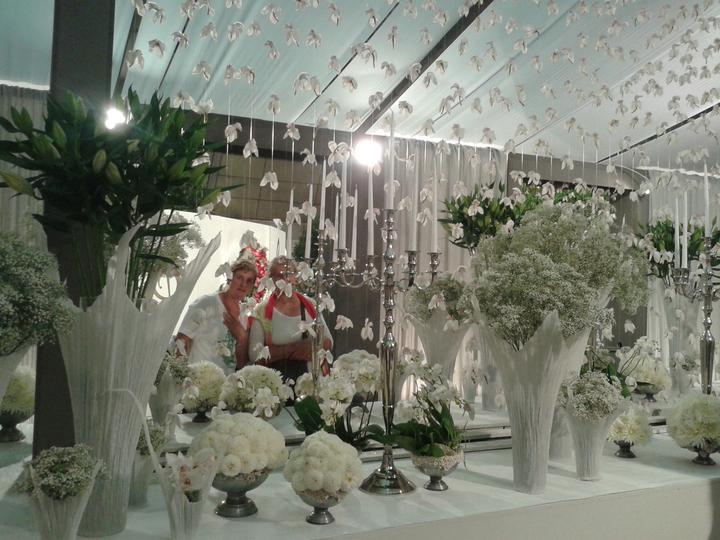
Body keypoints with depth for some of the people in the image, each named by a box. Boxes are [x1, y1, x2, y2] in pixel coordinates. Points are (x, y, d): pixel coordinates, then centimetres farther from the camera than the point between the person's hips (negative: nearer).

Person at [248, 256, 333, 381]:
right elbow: (254, 354, -10)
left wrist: (313, 348, -10)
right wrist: (292, 348, -17)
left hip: (305, 375, 1)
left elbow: (328, 341, 11)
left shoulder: (310, 306, 5)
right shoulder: (262, 310, -4)